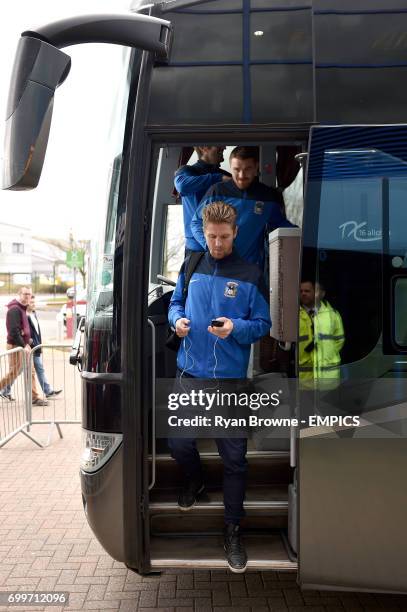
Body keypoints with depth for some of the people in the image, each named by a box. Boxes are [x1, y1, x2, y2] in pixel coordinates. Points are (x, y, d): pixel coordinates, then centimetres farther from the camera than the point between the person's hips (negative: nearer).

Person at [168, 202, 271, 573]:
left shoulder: (250, 275, -3)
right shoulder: (191, 266, 6)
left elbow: (263, 324, -1)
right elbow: (176, 302, 18)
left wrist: (236, 327, -21)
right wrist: (177, 319, -5)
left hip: (230, 378, -2)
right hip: (189, 372, 3)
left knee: (234, 457, 4)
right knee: (178, 443, 8)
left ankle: (233, 530, 23)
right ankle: (195, 481, 44)